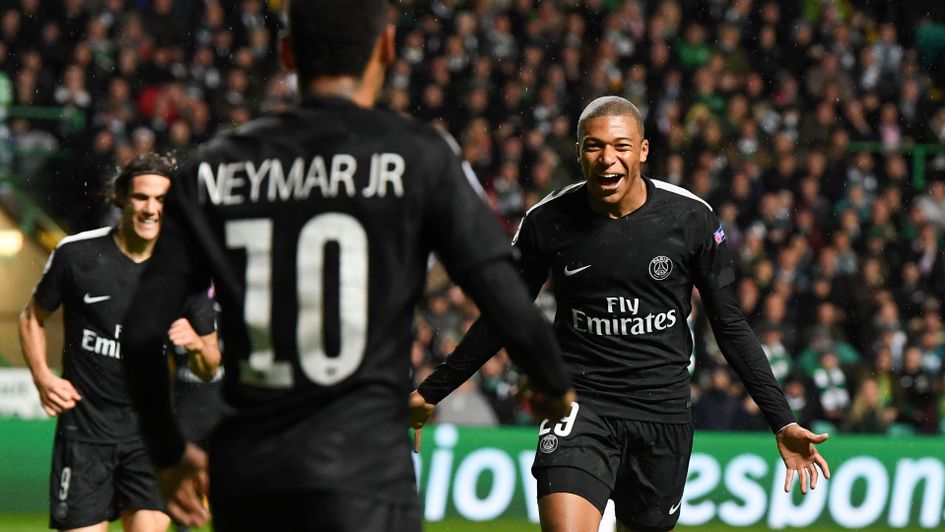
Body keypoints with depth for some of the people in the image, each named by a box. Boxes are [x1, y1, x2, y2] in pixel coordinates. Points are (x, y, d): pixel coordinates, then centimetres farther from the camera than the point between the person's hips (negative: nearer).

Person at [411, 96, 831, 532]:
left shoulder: (691, 219, -3)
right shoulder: (547, 222, -4)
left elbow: (730, 327, 6)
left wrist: (782, 422, 3)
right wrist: (430, 393, 15)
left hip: (664, 412, 2)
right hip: (580, 405, -1)